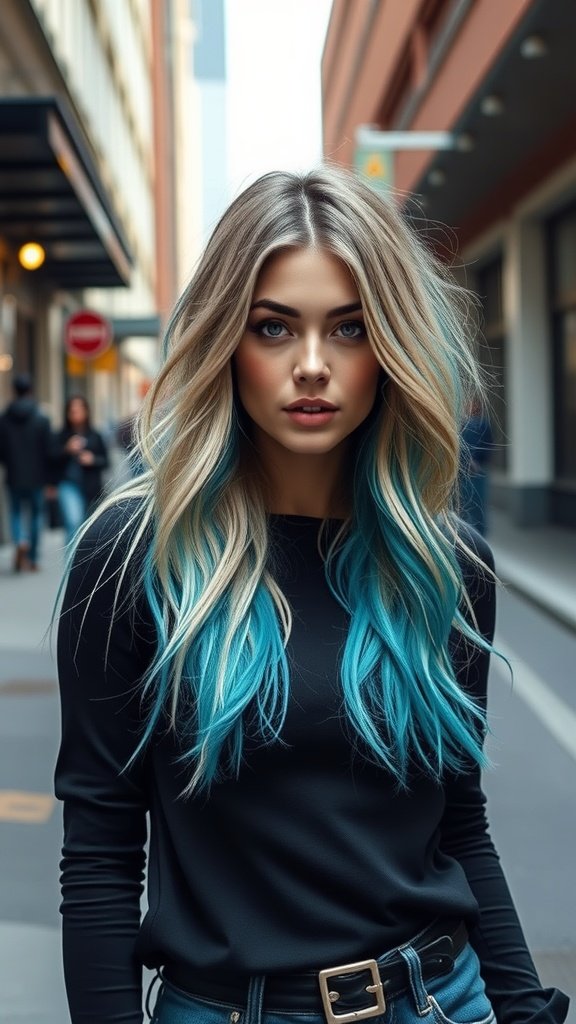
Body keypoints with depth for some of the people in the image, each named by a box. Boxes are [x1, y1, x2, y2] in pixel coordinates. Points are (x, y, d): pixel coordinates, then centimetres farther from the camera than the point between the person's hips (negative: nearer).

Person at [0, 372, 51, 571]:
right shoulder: (41, 419, -10)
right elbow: (47, 451, -9)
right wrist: (49, 479, -1)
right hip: (36, 477, -1)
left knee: (16, 513, 14)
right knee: (36, 514, 12)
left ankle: (20, 542, -15)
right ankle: (32, 558, 15)